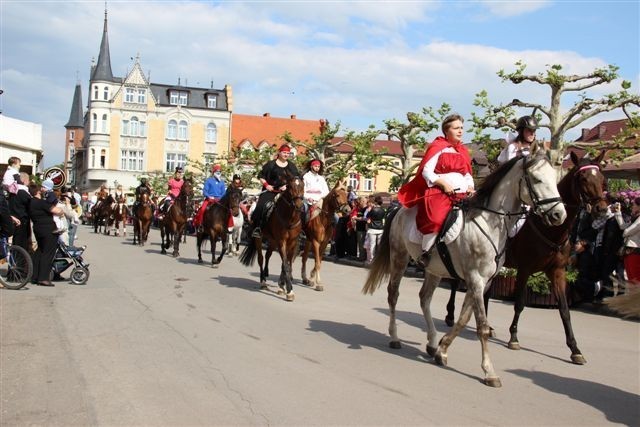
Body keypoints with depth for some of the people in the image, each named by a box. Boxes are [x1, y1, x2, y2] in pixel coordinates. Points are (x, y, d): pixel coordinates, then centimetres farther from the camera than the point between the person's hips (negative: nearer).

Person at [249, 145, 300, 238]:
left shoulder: (292, 166, 12)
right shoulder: (271, 164, 5)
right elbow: (261, 176, 9)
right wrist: (266, 185, -7)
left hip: (286, 192, 2)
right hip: (271, 191, -2)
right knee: (261, 206, -20)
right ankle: (257, 228, -12)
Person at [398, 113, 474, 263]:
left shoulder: (463, 152, 21)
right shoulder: (438, 148, 1)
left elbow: (468, 175, 23)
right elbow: (427, 172, -6)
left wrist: (470, 187, 2)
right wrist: (443, 184, -17)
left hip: (461, 195, 7)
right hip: (439, 192, -7)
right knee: (436, 220, -31)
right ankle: (425, 253, -19)